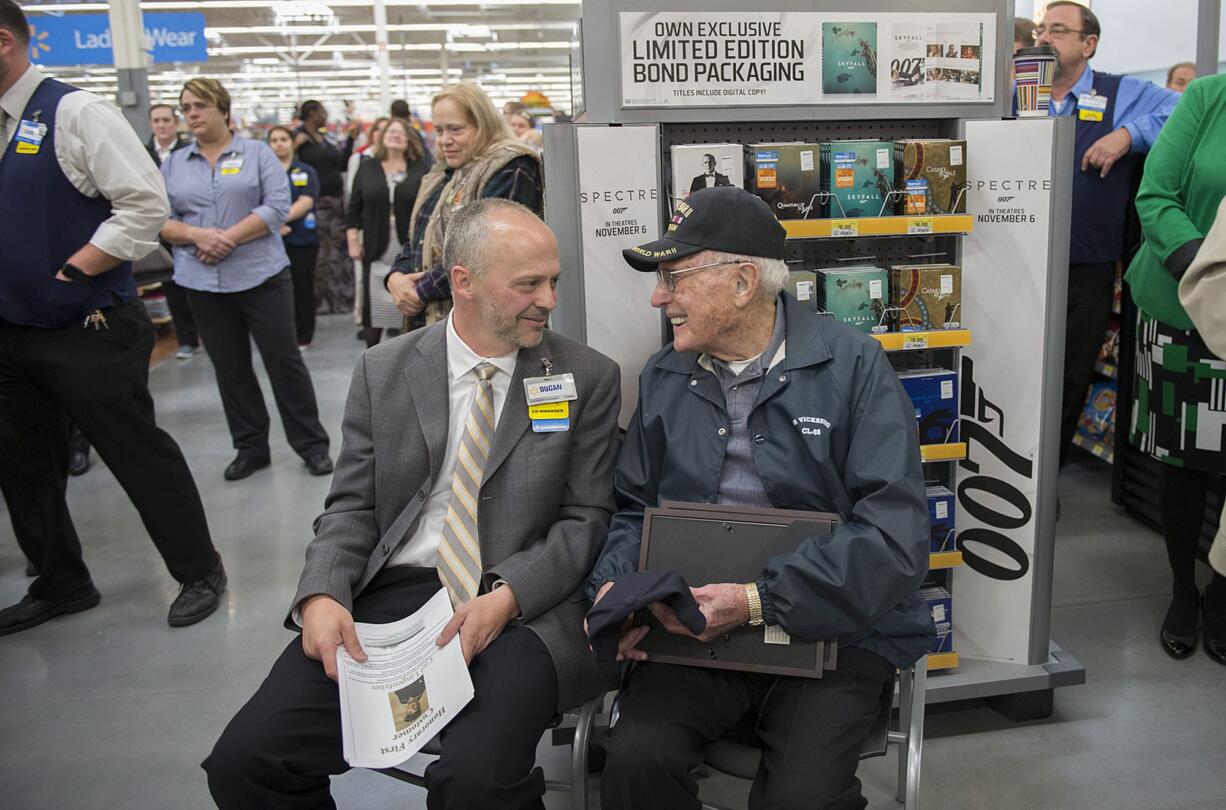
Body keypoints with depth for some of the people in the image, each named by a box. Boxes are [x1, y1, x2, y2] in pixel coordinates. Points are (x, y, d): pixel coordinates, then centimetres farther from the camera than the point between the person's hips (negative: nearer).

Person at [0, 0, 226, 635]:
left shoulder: (73, 113, -11)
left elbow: (145, 207, -18)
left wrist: (65, 274, -16)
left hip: (87, 332, -8)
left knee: (140, 454, 2)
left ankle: (199, 572, 19)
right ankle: (61, 585, 34)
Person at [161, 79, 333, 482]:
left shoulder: (257, 153, 2)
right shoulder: (173, 164, 11)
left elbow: (278, 206, -9)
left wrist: (229, 237, -17)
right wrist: (197, 236, -15)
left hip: (261, 276, -3)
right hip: (203, 282, 4)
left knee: (283, 360, 0)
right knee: (229, 368, 10)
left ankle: (312, 444, 10)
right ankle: (251, 448, 21)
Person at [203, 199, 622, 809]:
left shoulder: (588, 378, 3)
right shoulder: (384, 370, 9)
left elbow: (585, 518, 2)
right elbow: (352, 507, 9)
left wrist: (507, 598, -14)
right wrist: (322, 595, -10)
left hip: (518, 611, -2)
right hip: (390, 596, 3)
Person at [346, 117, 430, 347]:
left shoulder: (422, 169, 2)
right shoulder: (367, 168, 9)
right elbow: (354, 208, 10)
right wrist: (353, 241, 3)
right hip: (376, 251, 2)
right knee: (374, 306, 5)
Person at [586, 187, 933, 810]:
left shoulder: (853, 367, -5)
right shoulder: (663, 378, 10)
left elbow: (896, 536, -14)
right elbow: (633, 509, 15)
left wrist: (757, 600, -21)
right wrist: (613, 586, -6)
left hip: (834, 631, -2)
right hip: (692, 625, 3)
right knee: (635, 759, -23)